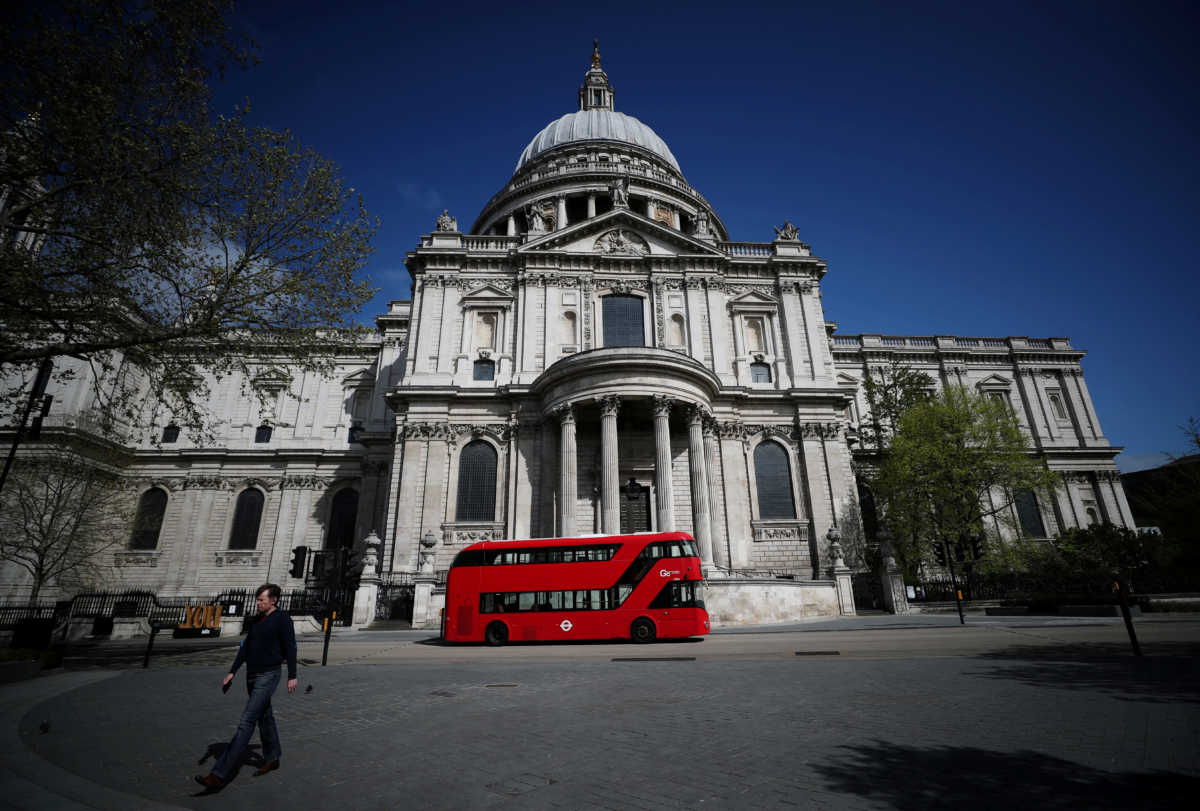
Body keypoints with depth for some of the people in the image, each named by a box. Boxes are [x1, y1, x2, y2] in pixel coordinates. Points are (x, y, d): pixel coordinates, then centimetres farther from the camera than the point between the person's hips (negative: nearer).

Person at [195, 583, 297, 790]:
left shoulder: (282, 619, -14)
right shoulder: (258, 619, 10)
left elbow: (290, 648, -13)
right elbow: (246, 646, 15)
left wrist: (292, 676, -11)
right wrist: (232, 672, 10)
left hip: (268, 676, -8)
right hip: (252, 676, 8)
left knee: (246, 723, -10)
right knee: (264, 718, 18)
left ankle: (220, 774, -9)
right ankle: (272, 759, 33)